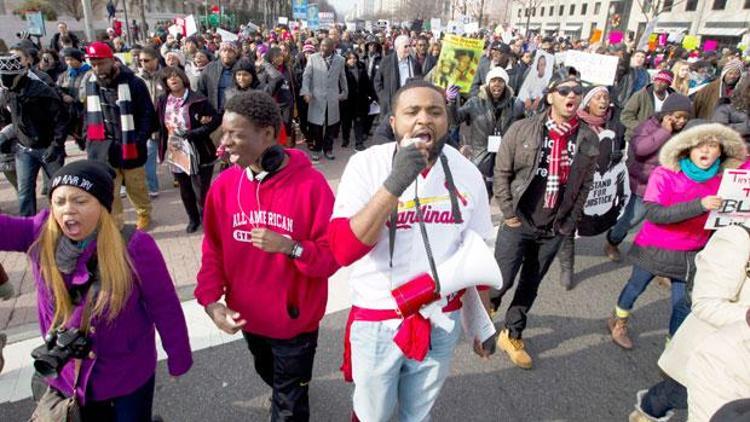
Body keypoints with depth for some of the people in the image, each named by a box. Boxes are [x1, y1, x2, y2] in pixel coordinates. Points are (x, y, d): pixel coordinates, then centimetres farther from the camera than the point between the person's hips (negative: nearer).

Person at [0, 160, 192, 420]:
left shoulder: (134, 246, -24)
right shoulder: (42, 236, -12)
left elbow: (165, 307, -16)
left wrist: (178, 359, -8)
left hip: (129, 374, -3)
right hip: (68, 373, 4)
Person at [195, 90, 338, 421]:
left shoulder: (310, 184, -22)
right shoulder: (224, 185, -9)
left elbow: (332, 255, -17)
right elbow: (213, 250, 0)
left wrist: (290, 247, -33)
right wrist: (210, 300, -12)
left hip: (295, 319, -5)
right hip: (248, 316, 5)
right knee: (269, 375, 33)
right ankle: (291, 393, 66)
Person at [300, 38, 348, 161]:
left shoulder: (340, 60, 4)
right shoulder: (313, 58, 0)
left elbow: (342, 78, 13)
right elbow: (306, 76, -1)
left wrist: (344, 93, 17)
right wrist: (306, 92, -13)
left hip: (333, 98, 1)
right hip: (316, 97, -1)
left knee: (331, 125, 7)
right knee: (316, 126, 2)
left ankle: (328, 149, 23)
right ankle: (316, 150, 18)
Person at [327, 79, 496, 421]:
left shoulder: (467, 173, -7)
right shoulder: (366, 165, -16)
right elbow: (343, 250, -26)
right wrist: (394, 183, -35)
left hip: (442, 321, 3)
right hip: (377, 322, -2)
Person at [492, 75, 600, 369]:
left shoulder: (589, 140, 1)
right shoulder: (522, 129, -8)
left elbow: (585, 185, 7)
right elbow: (501, 172, -5)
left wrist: (569, 223, 5)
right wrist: (509, 213, -8)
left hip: (555, 229, 3)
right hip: (519, 223, -3)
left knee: (530, 286, 14)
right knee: (501, 281, -1)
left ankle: (512, 336, 33)